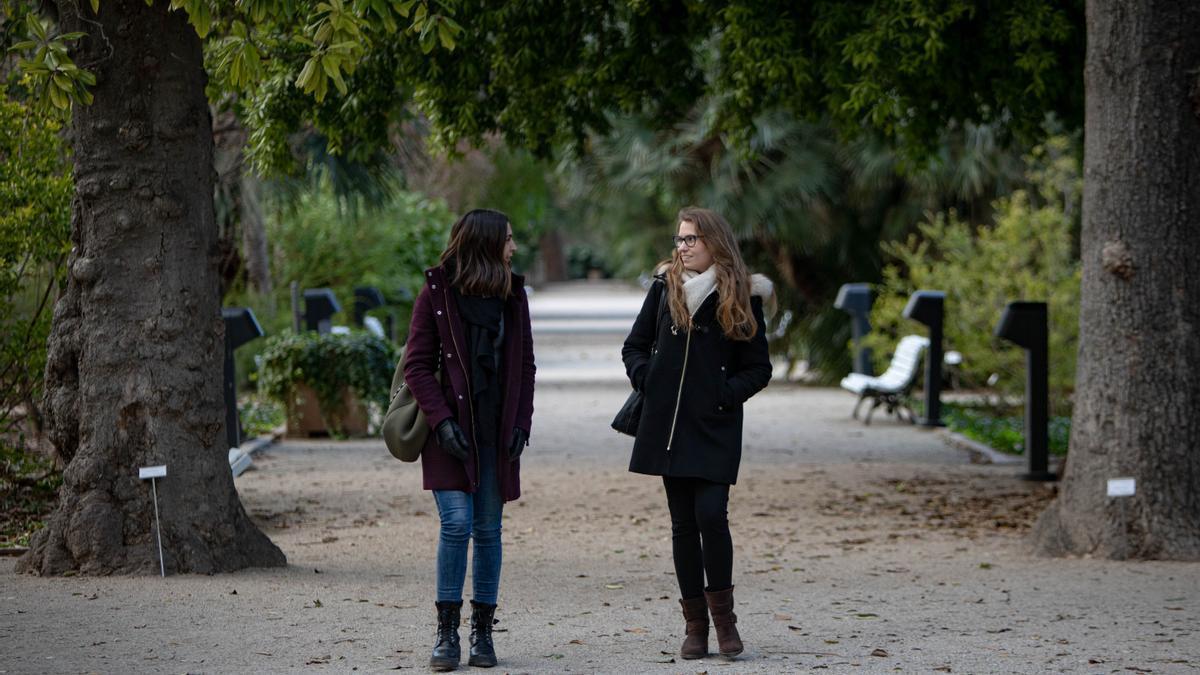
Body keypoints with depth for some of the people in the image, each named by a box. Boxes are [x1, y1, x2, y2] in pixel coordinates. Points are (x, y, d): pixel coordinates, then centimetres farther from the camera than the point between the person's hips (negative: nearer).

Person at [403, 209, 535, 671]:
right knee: (457, 521, -12)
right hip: (452, 432, -4)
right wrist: (441, 421, -14)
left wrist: (521, 424, 1)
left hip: (496, 433, 4)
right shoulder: (437, 293, -3)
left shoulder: (512, 295, 10)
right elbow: (417, 364, -4)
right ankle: (446, 632, -3)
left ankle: (482, 632, 13)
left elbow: (525, 367, 13)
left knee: (488, 529, 5)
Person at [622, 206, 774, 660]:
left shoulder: (741, 297, 0)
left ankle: (723, 615, 3)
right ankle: (695, 623, 12)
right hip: (669, 425, 3)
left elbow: (759, 368, 3)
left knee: (710, 515, -15)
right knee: (683, 523, 5)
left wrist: (726, 393, -10)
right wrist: (645, 379, -1)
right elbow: (635, 345, 16)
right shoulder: (665, 287, 8)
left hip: (715, 429, -3)